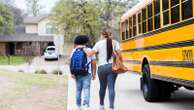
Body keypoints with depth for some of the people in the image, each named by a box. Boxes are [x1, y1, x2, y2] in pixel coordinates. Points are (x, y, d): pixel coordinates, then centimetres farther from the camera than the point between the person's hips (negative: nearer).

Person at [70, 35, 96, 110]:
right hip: (87, 73, -2)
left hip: (77, 73, 2)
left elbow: (71, 62, -8)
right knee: (86, 89, -6)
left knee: (78, 90, 14)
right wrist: (94, 73, 8)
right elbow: (93, 63, 1)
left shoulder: (74, 51, 5)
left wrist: (72, 73, -12)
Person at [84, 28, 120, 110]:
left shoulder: (99, 43, 0)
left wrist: (85, 50, 17)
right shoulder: (115, 43, 4)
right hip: (112, 67, 0)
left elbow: (90, 54, -2)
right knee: (111, 87, -4)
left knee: (102, 87, 17)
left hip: (102, 67, 0)